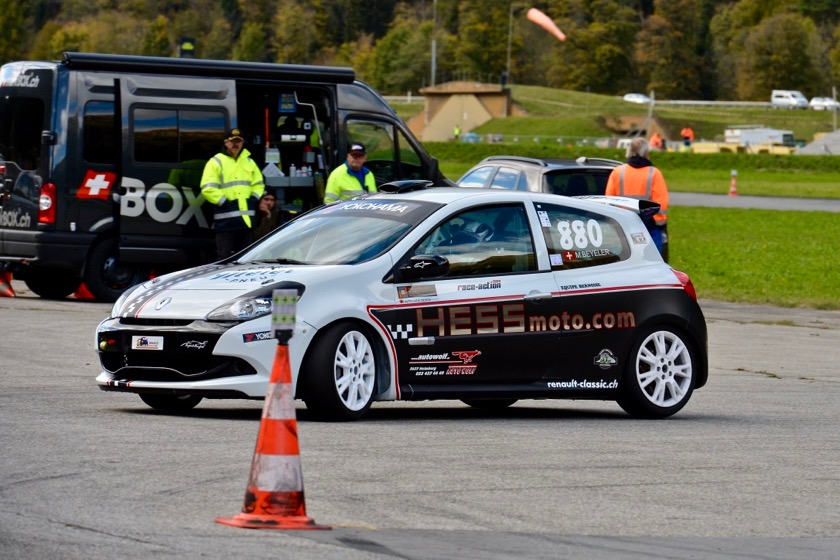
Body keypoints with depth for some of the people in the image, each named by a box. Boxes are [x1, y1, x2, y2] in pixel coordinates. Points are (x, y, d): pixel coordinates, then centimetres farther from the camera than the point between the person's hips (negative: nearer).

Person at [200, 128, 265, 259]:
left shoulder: (249, 161, 16)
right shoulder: (216, 162, -2)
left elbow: (258, 184, 23)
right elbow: (208, 188, -10)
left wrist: (254, 199, 4)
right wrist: (224, 203, -15)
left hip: (246, 218, 6)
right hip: (225, 219, -6)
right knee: (224, 257, -6)